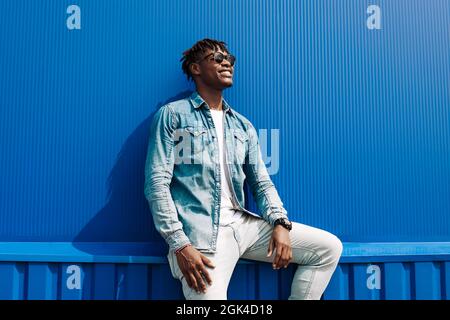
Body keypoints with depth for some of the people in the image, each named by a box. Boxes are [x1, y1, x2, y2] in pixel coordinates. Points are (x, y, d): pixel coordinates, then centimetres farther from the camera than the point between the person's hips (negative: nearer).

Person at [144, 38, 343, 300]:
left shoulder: (244, 126, 18)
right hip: (200, 232, -5)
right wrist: (180, 245, -16)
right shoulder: (172, 115, 3)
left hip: (243, 223, 6)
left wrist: (280, 223, -6)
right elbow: (157, 183, -5)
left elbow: (262, 183, 15)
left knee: (329, 247, 0)